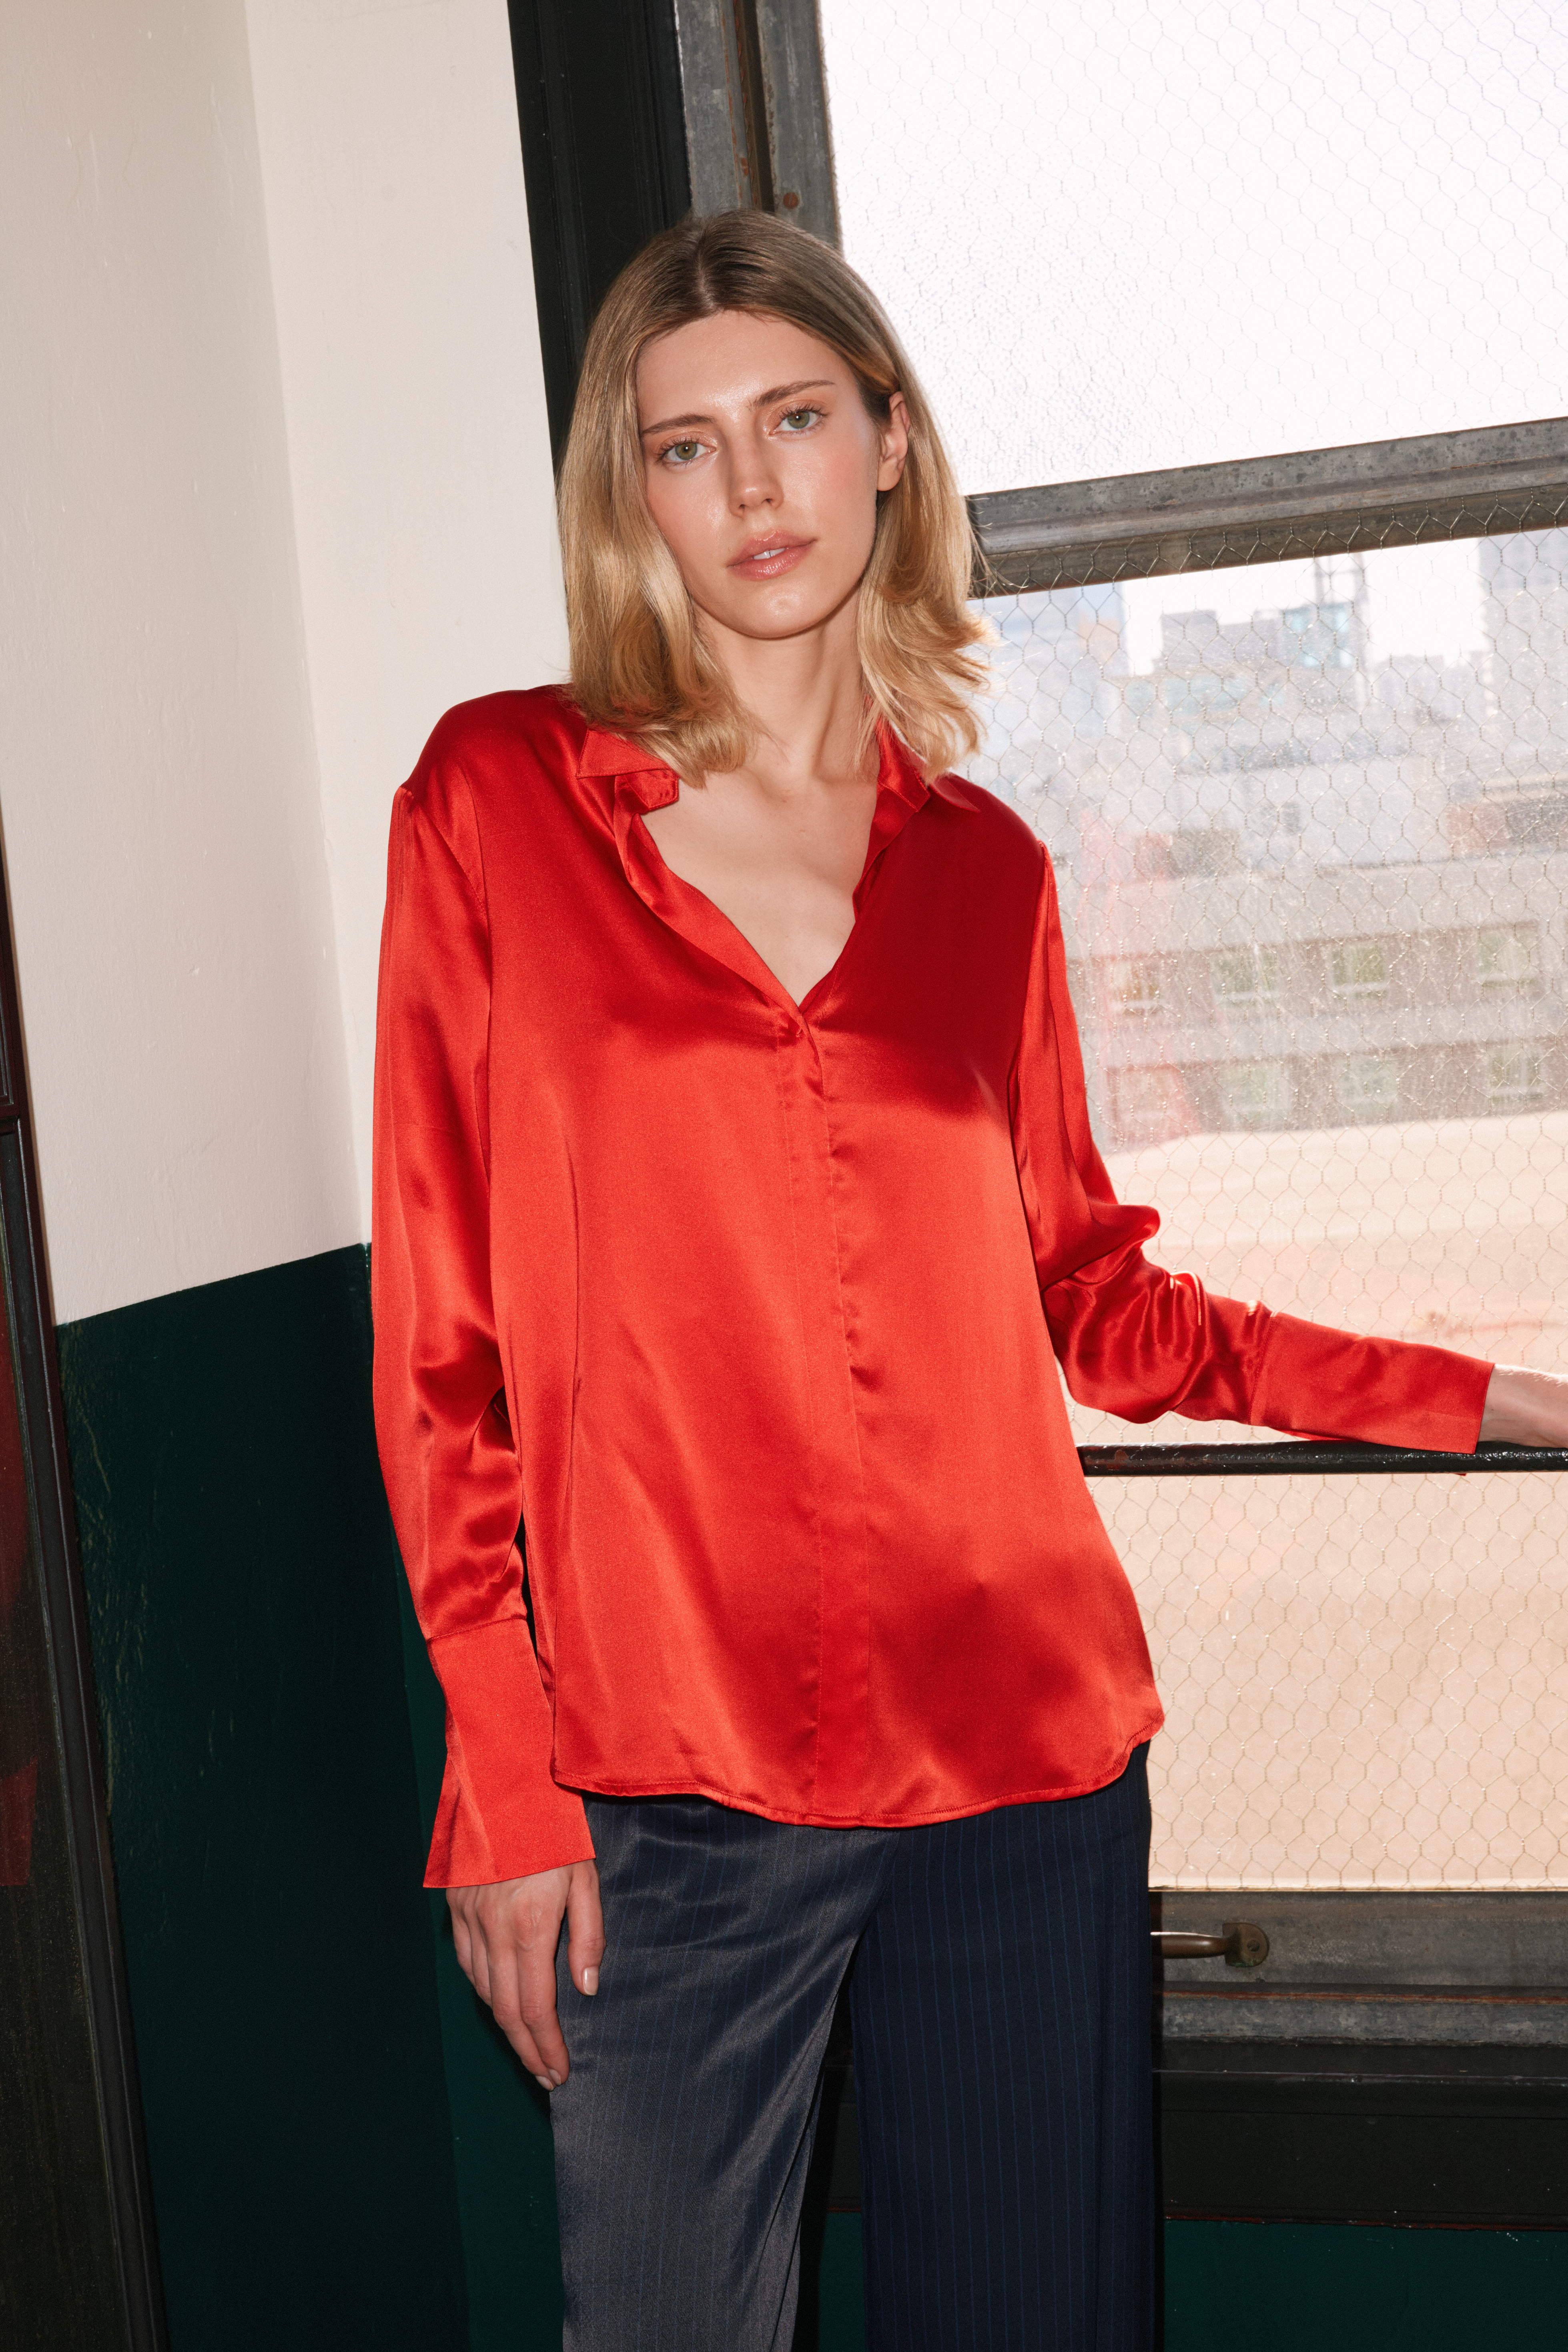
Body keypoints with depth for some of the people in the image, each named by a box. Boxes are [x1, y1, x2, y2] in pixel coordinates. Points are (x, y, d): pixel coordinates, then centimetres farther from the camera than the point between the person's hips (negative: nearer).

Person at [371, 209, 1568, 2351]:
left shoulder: (984, 866, 9)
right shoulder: (497, 800, 1)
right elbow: (441, 1330, -1)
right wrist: (500, 1775, -5)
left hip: (1024, 1735, 3)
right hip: (672, 1773, -2)